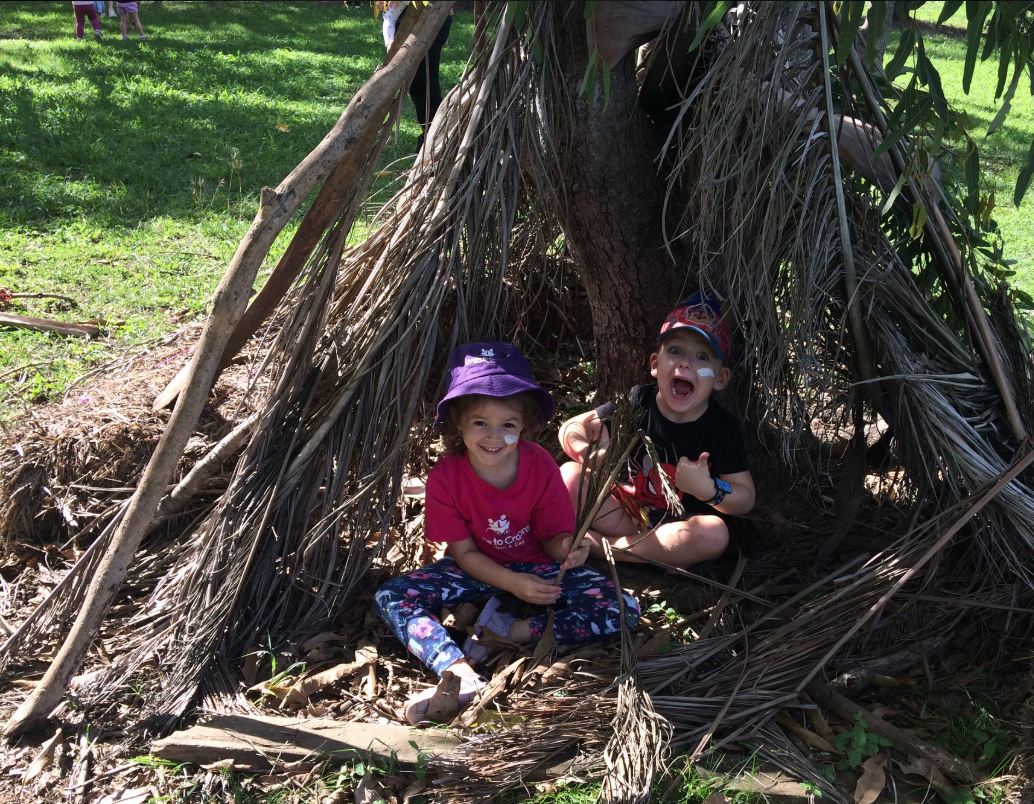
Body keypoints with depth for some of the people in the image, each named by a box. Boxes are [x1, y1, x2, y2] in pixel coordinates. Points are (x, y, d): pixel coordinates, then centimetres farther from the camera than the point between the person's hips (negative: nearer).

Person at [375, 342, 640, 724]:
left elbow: (554, 538, -9)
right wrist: (514, 584, -26)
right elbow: (464, 552, -11)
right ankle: (463, 676, -42)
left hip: (536, 567, 0)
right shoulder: (445, 477, -19)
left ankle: (510, 631, -22)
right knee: (389, 597, -25)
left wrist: (567, 549, -35)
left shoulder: (541, 466, -18)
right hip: (476, 571, 0)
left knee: (623, 609, -24)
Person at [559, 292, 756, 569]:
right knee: (570, 474, -16)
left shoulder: (720, 427, -12)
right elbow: (571, 428, -1)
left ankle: (596, 546, -25)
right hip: (627, 512, 1)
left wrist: (708, 490, -33)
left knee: (714, 534, -35)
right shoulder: (637, 403, -7)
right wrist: (586, 453, -25)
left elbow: (745, 499, -12)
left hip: (676, 526, -1)